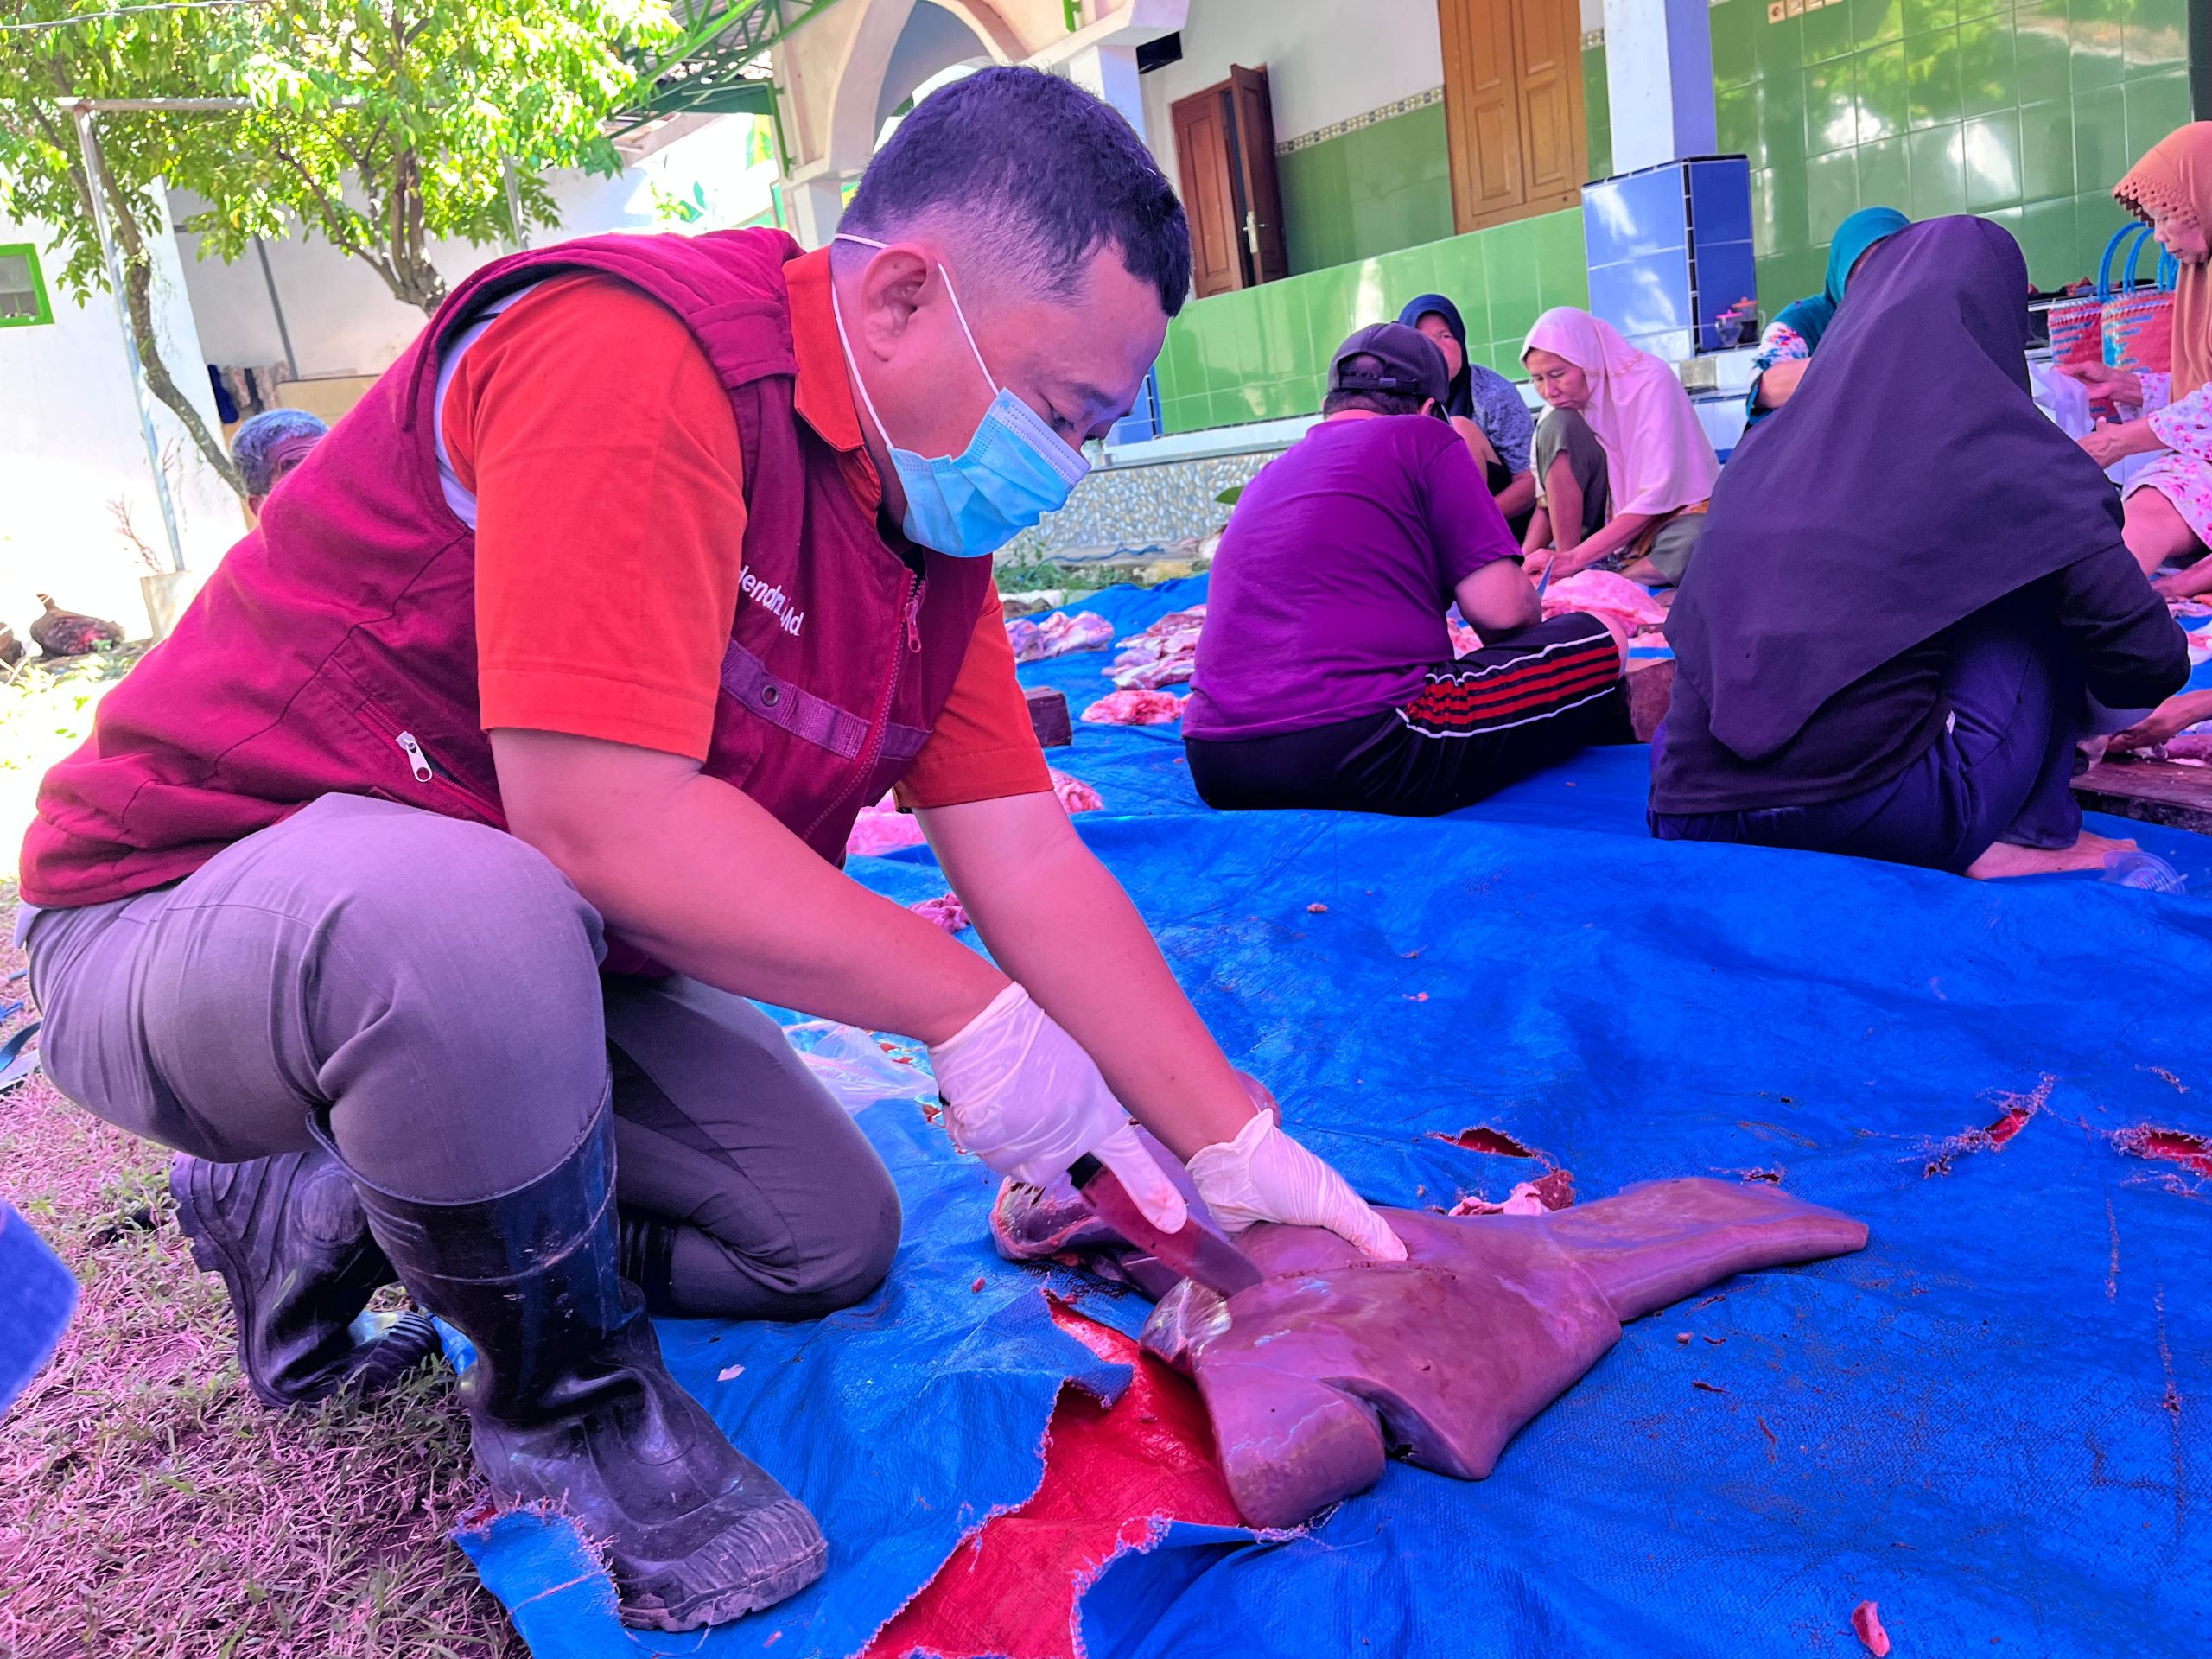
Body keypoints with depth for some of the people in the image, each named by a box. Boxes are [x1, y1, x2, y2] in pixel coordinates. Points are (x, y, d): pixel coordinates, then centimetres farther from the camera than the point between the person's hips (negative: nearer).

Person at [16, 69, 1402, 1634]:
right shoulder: (634, 349, -27)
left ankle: (329, 1215, 18)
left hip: (524, 937, 8)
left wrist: (1236, 1148, -4)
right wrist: (968, 1010, -25)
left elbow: (1030, 865, -2)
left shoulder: (934, 518, 0)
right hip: (193, 905, -7)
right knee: (470, 920, -40)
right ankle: (570, 1404, -9)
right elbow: (599, 813, -35)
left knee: (834, 1235, 6)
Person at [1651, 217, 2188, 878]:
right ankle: (2031, 834, 12)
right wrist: (2088, 703, 28)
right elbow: (2151, 656, 5)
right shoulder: (2004, 446, 2)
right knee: (2047, 594, 17)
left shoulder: (1767, 449, 15)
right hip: (1887, 823, -4)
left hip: (1690, 818, 4)